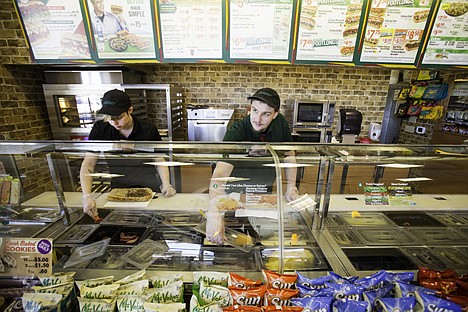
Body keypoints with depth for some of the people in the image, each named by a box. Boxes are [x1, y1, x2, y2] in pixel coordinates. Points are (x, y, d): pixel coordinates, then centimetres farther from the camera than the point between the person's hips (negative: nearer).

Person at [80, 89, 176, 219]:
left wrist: (166, 184, -23)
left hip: (149, 187, -1)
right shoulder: (100, 129, -10)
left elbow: (159, 161, -7)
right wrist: (87, 196, -23)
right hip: (118, 188, 1)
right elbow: (88, 164, -11)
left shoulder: (149, 130, -13)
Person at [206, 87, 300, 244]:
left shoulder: (280, 123, -15)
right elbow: (219, 174, -43)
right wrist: (214, 213, -56)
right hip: (235, 192, -4)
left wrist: (291, 188, -6)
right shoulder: (236, 133, -31)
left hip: (266, 191, 4)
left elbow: (289, 155, 0)